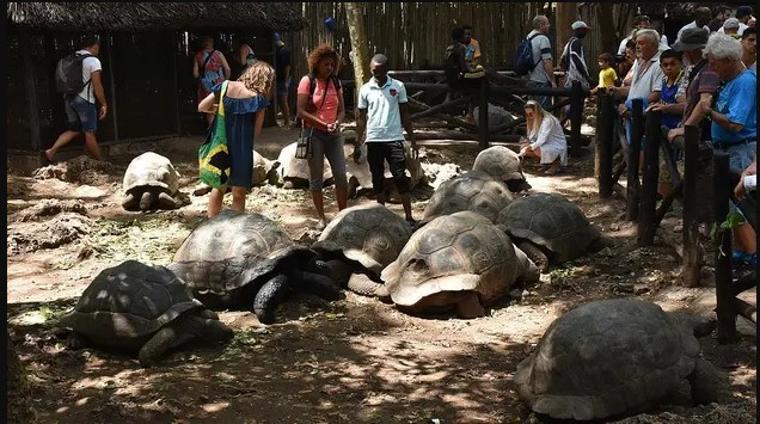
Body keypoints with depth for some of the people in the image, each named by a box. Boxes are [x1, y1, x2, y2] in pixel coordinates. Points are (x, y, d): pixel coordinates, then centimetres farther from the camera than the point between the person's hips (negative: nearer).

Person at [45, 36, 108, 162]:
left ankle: (52, 151, 1)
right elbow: (97, 86, -11)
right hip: (84, 100, -7)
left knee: (74, 130, 16)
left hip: (68, 98, 7)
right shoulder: (93, 61, -8)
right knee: (90, 133, 1)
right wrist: (104, 104, -5)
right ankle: (99, 162, 11)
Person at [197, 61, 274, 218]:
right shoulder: (259, 99, -9)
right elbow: (256, 132, -7)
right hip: (242, 150, -4)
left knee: (218, 188, 21)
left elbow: (202, 107, 6)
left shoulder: (225, 87, 2)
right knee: (238, 194, 8)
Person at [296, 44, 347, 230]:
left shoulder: (335, 82, 7)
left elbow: (341, 109, 9)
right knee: (316, 178, 3)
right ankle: (321, 218, 12)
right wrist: (323, 124, -17)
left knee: (341, 175, -2)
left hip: (334, 134, 4)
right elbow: (301, 111, -11)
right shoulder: (308, 81, -6)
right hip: (314, 134, -4)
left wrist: (337, 122, -13)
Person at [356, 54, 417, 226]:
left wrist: (412, 140, 3)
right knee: (377, 179, 8)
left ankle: (409, 217, -4)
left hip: (394, 139, -2)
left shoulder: (398, 86, 1)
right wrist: (358, 145, 6)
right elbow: (361, 118, 9)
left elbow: (405, 115, 6)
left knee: (401, 178, -6)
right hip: (373, 140, 2)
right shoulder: (365, 89, 4)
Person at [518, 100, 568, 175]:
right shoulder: (535, 121, 5)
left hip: (557, 146, -9)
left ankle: (556, 163, -9)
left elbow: (542, 140, -29)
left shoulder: (547, 120, -21)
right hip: (546, 145, 9)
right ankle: (547, 163, 1)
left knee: (537, 150, -36)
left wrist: (527, 148, -34)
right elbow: (532, 138, 4)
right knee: (523, 147, -7)